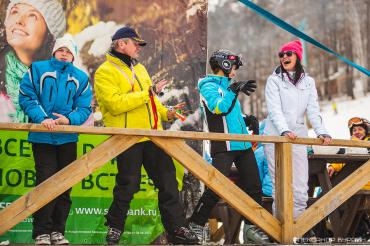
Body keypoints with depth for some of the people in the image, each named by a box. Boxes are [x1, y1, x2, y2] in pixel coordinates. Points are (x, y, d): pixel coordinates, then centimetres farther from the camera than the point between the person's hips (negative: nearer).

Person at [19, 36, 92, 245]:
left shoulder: (80, 77, 11)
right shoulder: (37, 69, 4)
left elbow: (85, 108, 5)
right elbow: (26, 97, -4)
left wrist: (69, 120, -15)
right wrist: (42, 118, -18)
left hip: (68, 138, 3)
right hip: (42, 137, -3)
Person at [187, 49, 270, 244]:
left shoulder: (227, 86, 19)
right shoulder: (209, 87, -5)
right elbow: (218, 107, -23)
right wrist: (233, 91, -30)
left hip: (243, 144, 8)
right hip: (224, 146, -8)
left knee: (254, 186, 6)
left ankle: (251, 226, 17)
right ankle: (195, 225, 2)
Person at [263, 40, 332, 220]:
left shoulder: (308, 82, 14)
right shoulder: (274, 80, 3)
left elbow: (313, 110, 4)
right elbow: (274, 109, -9)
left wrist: (321, 132, -13)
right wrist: (284, 131, -26)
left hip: (299, 138, 3)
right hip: (276, 137, -3)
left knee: (300, 187, -1)